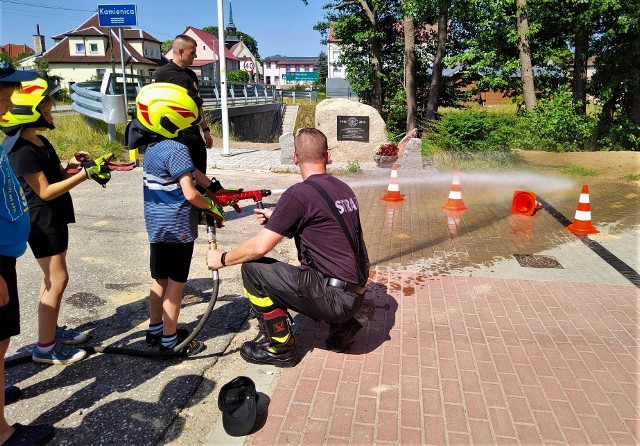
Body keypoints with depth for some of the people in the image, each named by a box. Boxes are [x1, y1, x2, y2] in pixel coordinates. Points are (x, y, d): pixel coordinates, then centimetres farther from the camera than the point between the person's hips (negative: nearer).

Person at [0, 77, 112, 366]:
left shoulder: (39, 141, 10)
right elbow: (45, 191, -22)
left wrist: (70, 165, -2)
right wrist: (84, 174, -26)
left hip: (54, 217, 10)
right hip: (42, 221, -10)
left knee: (52, 277, 17)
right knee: (58, 279, -8)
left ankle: (52, 330, 31)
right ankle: (45, 347, 2)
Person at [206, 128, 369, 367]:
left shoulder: (299, 194, -14)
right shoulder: (344, 189, 9)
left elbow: (260, 247, -16)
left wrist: (222, 258, 1)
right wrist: (277, 218, 26)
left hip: (334, 298, -8)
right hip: (356, 295, 8)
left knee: (253, 269, -4)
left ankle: (280, 349, 9)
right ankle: (341, 327, 19)